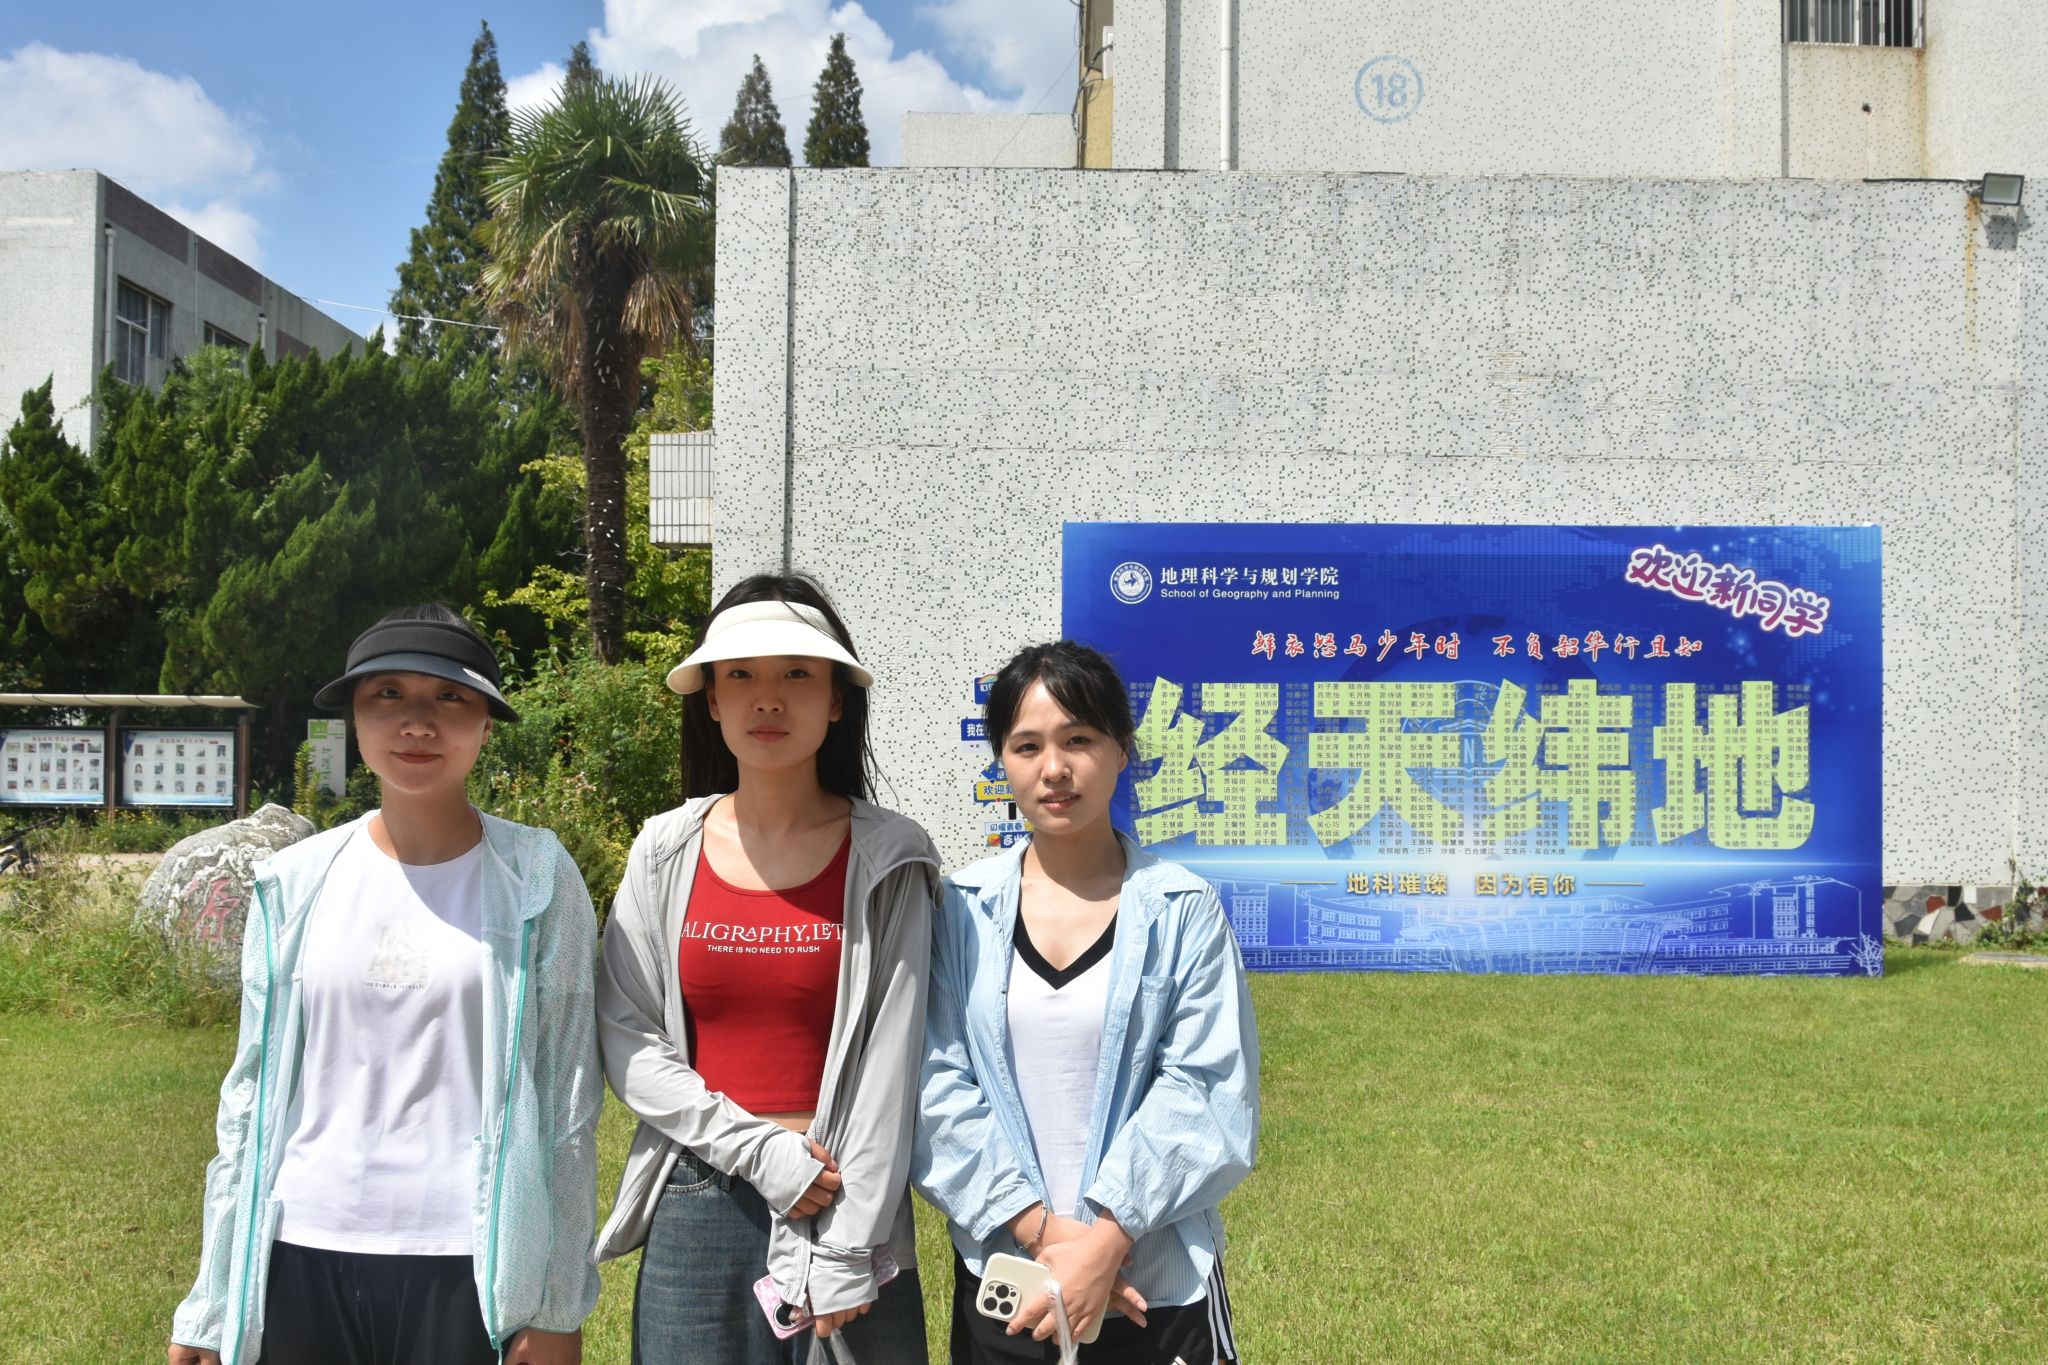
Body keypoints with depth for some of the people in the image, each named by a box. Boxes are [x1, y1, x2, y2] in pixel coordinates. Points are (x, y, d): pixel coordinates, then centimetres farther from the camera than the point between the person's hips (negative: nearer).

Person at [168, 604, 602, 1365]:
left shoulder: (535, 880, -5)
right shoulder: (295, 882, 3)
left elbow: (569, 1099, -4)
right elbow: (252, 1092, 7)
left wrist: (559, 1303, -4)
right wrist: (212, 1303, 6)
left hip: (470, 1264, -2)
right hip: (301, 1254, 3)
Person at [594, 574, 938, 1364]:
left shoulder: (887, 858, -5)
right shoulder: (666, 851, 2)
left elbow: (890, 1059, -8)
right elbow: (626, 1037, -1)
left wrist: (848, 1251, -11)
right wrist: (759, 1150, -12)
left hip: (847, 1205, -2)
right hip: (696, 1205, 2)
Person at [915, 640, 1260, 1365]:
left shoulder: (1183, 910, -4)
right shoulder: (963, 907, 0)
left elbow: (1207, 1092, -9)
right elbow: (939, 1088, -4)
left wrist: (1103, 1241, -17)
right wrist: (1040, 1228, -13)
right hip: (997, 1279, 1)